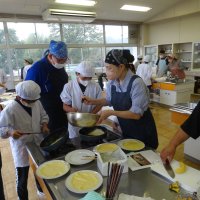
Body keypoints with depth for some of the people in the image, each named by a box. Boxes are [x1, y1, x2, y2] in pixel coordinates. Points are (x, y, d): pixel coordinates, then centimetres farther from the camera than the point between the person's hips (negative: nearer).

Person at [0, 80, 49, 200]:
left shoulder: (37, 103, -5)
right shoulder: (10, 109, -22)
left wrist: (44, 124, -7)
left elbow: (43, 115, 11)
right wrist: (10, 132, -37)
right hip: (22, 148, -5)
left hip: (38, 145, 5)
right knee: (22, 178, 9)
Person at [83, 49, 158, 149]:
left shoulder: (136, 83, -26)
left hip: (143, 132, -6)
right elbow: (109, 100, 11)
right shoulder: (112, 83, -7)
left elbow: (136, 114, -28)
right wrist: (93, 101, -4)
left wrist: (111, 112, -29)